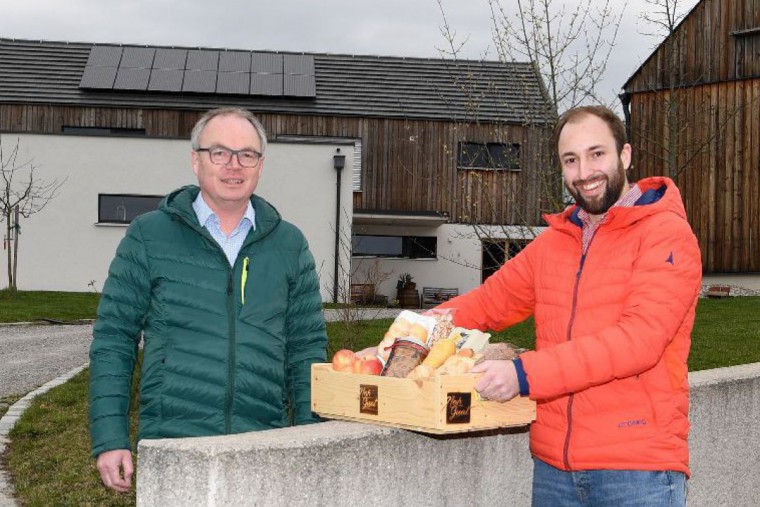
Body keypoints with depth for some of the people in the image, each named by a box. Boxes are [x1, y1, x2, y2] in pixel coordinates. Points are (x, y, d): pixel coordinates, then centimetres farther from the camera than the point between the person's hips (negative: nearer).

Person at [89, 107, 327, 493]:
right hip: (171, 447, -2)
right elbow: (113, 340, 3)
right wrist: (110, 439, -4)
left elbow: (306, 349, 12)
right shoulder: (148, 235, 3)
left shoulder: (289, 244, 10)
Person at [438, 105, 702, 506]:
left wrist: (525, 374, -26)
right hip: (553, 463, 6)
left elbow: (639, 338, -20)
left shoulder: (666, 234, -8)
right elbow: (486, 303, 17)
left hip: (638, 467, -5)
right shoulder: (553, 242, 13)